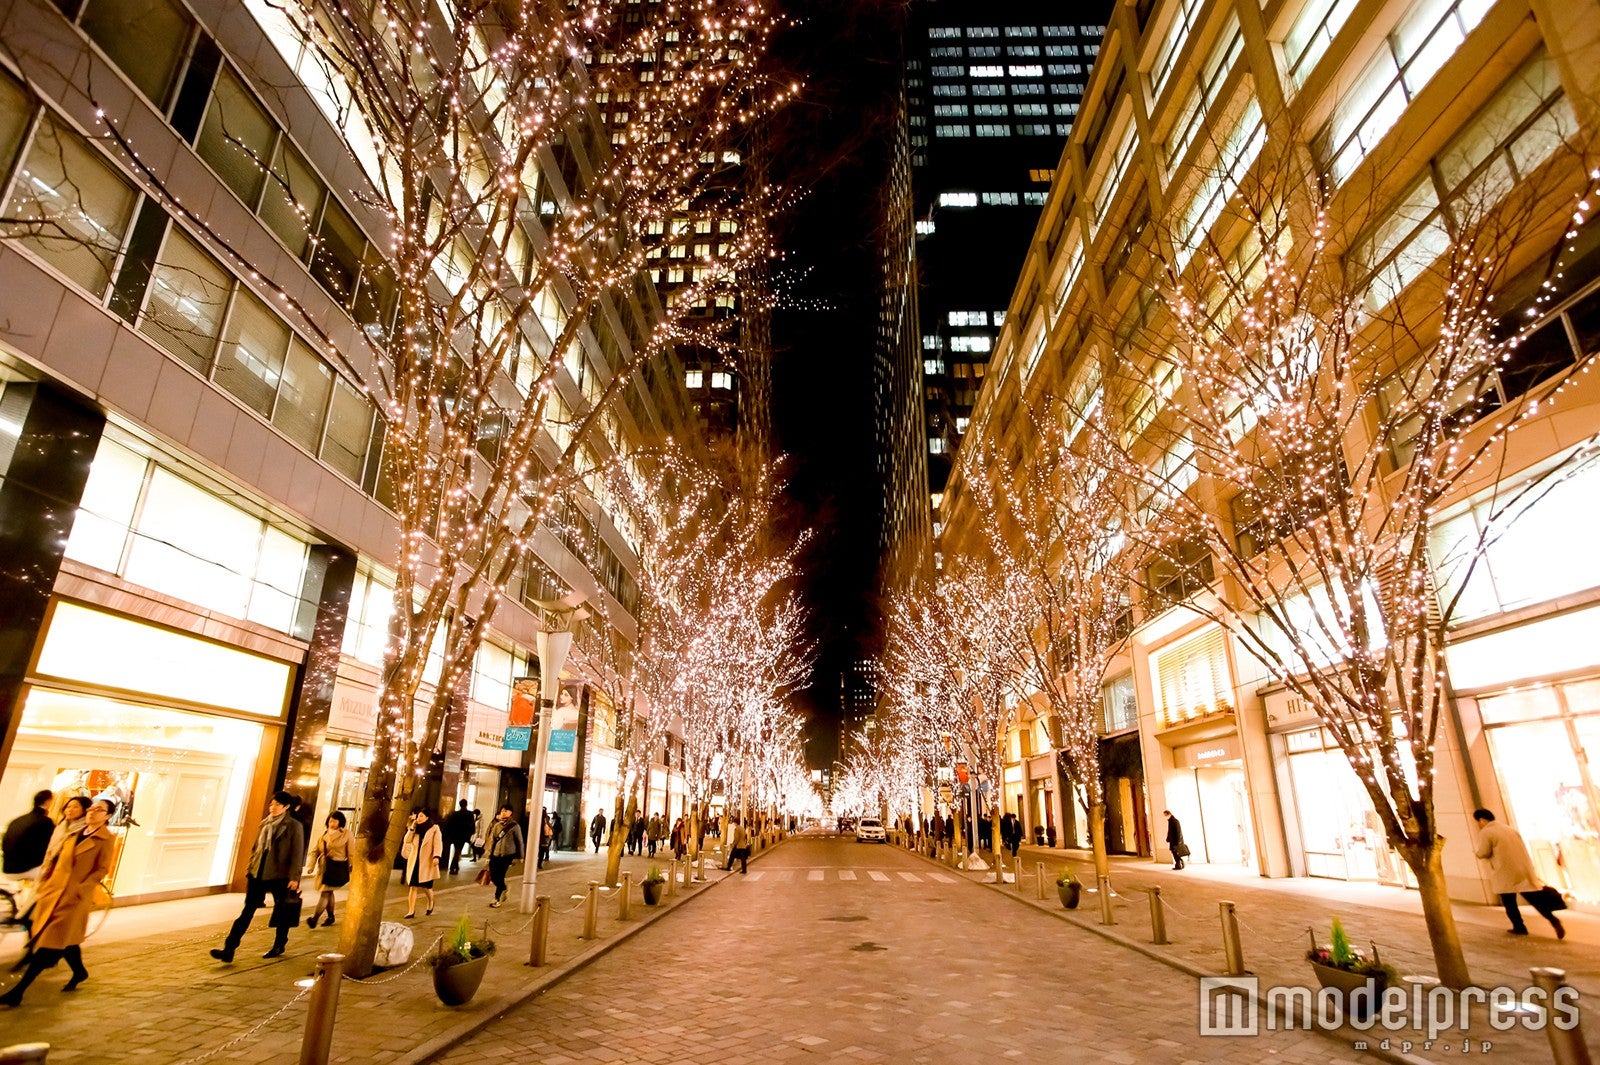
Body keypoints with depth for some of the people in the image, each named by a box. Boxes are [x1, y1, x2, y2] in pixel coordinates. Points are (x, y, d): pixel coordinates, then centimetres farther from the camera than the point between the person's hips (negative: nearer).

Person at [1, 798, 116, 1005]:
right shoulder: (75, 833, 12)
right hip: (54, 892, 7)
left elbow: (102, 870, -13)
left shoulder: (106, 840, -9)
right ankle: (79, 972, 36)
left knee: (50, 943, -4)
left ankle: (18, 991, 0)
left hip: (75, 898, -7)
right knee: (65, 938, 17)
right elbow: (56, 859, 18)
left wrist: (79, 890, -19)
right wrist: (44, 883, 8)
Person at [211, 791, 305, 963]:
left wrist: (294, 877, -14)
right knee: (247, 911, 0)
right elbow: (256, 848, 17)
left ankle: (279, 947, 25)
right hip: (258, 874, 5)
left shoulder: (293, 826, -9)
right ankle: (228, 950, 0)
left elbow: (297, 853, -10)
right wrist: (250, 869, 12)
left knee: (281, 912, 9)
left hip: (280, 876, -5)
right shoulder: (265, 824, 9)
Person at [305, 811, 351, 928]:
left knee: (325, 892, -13)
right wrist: (311, 866, -5)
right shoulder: (324, 833, 8)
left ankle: (314, 918, -16)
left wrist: (352, 869, -1)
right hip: (323, 866, 5)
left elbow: (351, 853, -2)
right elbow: (315, 851, 8)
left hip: (337, 867, -5)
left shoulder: (346, 834, -5)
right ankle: (330, 916, 30)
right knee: (328, 892, 15)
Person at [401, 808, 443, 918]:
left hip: (427, 863, -4)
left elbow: (438, 843, -10)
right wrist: (412, 828, -5)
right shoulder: (416, 829, 16)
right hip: (414, 862, 4)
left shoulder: (435, 829, 0)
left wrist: (436, 856, -23)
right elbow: (407, 840, 1)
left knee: (426, 886, 1)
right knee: (413, 886, -3)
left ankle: (431, 903, 30)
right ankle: (411, 911, 0)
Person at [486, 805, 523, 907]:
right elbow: (492, 839, 14)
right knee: (493, 876, 7)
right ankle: (503, 890, 35)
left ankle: (497, 898, 13)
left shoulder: (514, 826, -6)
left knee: (499, 877, -4)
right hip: (495, 855, 5)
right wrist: (489, 852, 12)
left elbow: (519, 842, -2)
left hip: (506, 855, -5)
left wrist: (517, 856, -1)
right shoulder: (497, 825, 8)